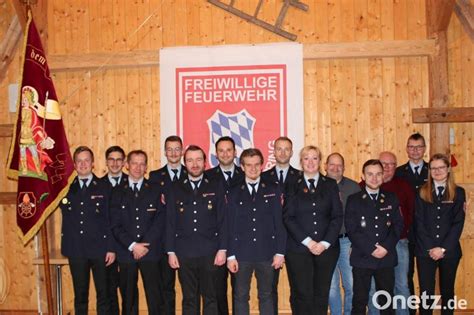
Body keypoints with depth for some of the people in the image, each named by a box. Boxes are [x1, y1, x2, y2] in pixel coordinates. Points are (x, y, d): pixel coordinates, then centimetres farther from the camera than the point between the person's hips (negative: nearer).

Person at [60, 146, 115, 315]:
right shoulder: (67, 188, 7)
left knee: (103, 294, 5)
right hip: (76, 251, 2)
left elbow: (111, 220, -2)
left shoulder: (103, 188, 0)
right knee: (80, 295, 10)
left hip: (100, 250, -2)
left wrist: (111, 248, -7)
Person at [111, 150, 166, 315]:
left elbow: (159, 222, -2)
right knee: (128, 298, 7)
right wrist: (132, 245, -10)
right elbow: (115, 225, 2)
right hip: (126, 252, 1)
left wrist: (144, 246, -11)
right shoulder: (118, 192, 8)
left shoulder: (156, 190, 6)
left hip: (150, 252, -1)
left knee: (154, 298, 1)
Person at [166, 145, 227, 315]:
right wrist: (170, 251, 0)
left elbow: (223, 220, 1)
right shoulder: (176, 188, 7)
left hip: (210, 253, -1)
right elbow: (170, 222, 5)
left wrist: (222, 249, -5)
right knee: (189, 299, 8)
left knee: (210, 298, 6)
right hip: (184, 253, 1)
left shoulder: (216, 186, 4)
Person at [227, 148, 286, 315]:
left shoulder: (274, 190, 4)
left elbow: (279, 222, 1)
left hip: (267, 253, 0)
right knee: (241, 297, 7)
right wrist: (231, 255, -3)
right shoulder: (234, 193, 5)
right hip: (242, 254, 0)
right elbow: (230, 226, 2)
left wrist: (280, 252, -3)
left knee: (266, 296, 9)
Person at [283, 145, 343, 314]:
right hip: (298, 249, -2)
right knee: (302, 295, -3)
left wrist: (325, 243, -6)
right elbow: (288, 217, -1)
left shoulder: (330, 185, 10)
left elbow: (337, 216, 5)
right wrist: (308, 241, -9)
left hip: (327, 248, 2)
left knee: (322, 295, 3)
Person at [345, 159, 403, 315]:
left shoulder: (391, 199, 9)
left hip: (386, 258, 2)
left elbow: (398, 225, 3)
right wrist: (371, 249, -14)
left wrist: (386, 247, -11)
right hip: (362, 258, -2)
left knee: (387, 301, 10)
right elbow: (351, 229, -6)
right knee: (359, 301, 3)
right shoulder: (353, 200, 1)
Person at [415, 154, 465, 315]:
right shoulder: (422, 193, 5)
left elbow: (458, 223, -3)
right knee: (426, 293, -1)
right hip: (425, 251, 0)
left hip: (450, 252, 1)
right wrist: (430, 248, -9)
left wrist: (443, 248, -11)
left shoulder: (458, 192, 4)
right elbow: (419, 224, 0)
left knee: (447, 291, 11)